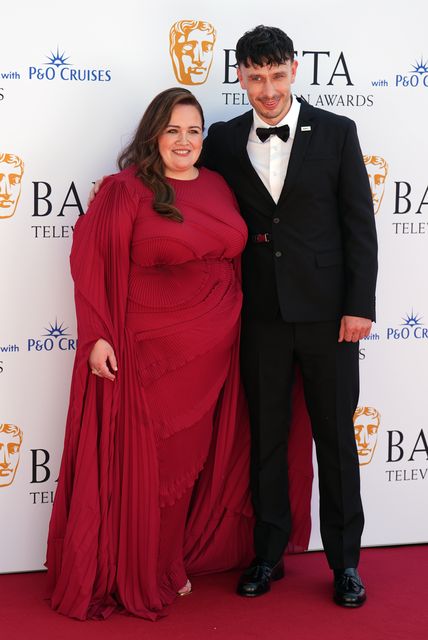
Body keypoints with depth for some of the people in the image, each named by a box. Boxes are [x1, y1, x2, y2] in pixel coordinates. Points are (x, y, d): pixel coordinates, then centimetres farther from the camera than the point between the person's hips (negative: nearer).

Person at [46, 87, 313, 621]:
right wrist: (97, 337, -16)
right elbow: (92, 263, -11)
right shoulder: (126, 190, -9)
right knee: (149, 460, 4)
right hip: (151, 350, -6)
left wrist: (235, 325, 11)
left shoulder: (218, 187, 9)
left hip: (214, 348, 6)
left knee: (199, 453, 13)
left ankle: (177, 558, 31)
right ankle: (142, 575, 20)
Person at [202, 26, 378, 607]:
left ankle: (344, 561, 20)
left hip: (327, 312, -2)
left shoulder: (336, 133, -1)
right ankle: (269, 554, 25)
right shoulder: (224, 141, 5)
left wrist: (360, 305, -7)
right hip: (261, 314, 2)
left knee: (337, 438, 7)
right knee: (266, 438, 11)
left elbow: (360, 224, -2)